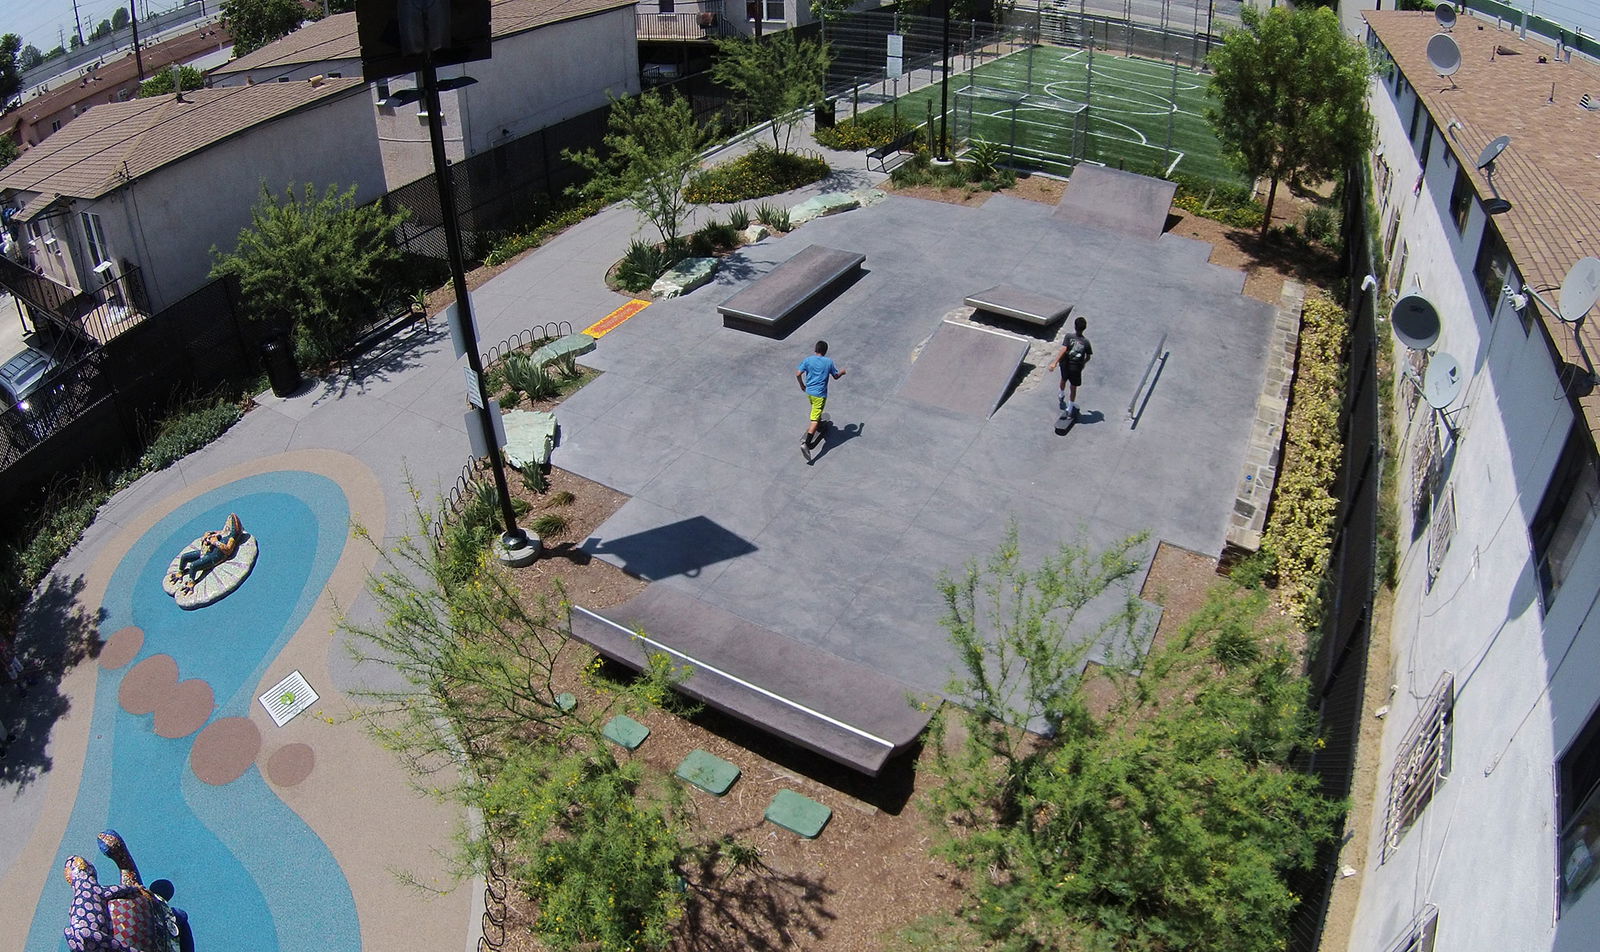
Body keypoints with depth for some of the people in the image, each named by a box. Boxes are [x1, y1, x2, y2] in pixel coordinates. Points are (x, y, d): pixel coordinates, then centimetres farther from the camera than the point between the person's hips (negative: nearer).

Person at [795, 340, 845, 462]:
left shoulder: (808, 360, -3)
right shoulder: (829, 362, -7)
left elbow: (798, 374, -7)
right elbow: (835, 377, 4)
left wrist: (802, 385, 11)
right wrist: (842, 372, 26)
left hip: (809, 391, 4)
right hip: (820, 394, -4)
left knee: (815, 409, 33)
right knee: (815, 419, -7)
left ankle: (819, 426, 58)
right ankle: (806, 444, -20)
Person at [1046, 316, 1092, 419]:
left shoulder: (1069, 337, -15)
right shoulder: (1086, 342, -10)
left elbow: (1063, 350, -26)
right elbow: (1088, 357, 1)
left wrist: (1055, 362, -31)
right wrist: (1082, 364, 23)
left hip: (1065, 364, 1)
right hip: (1076, 367, -1)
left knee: (1063, 379, 32)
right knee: (1073, 387, 15)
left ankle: (1062, 395, 57)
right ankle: (1071, 407, 21)